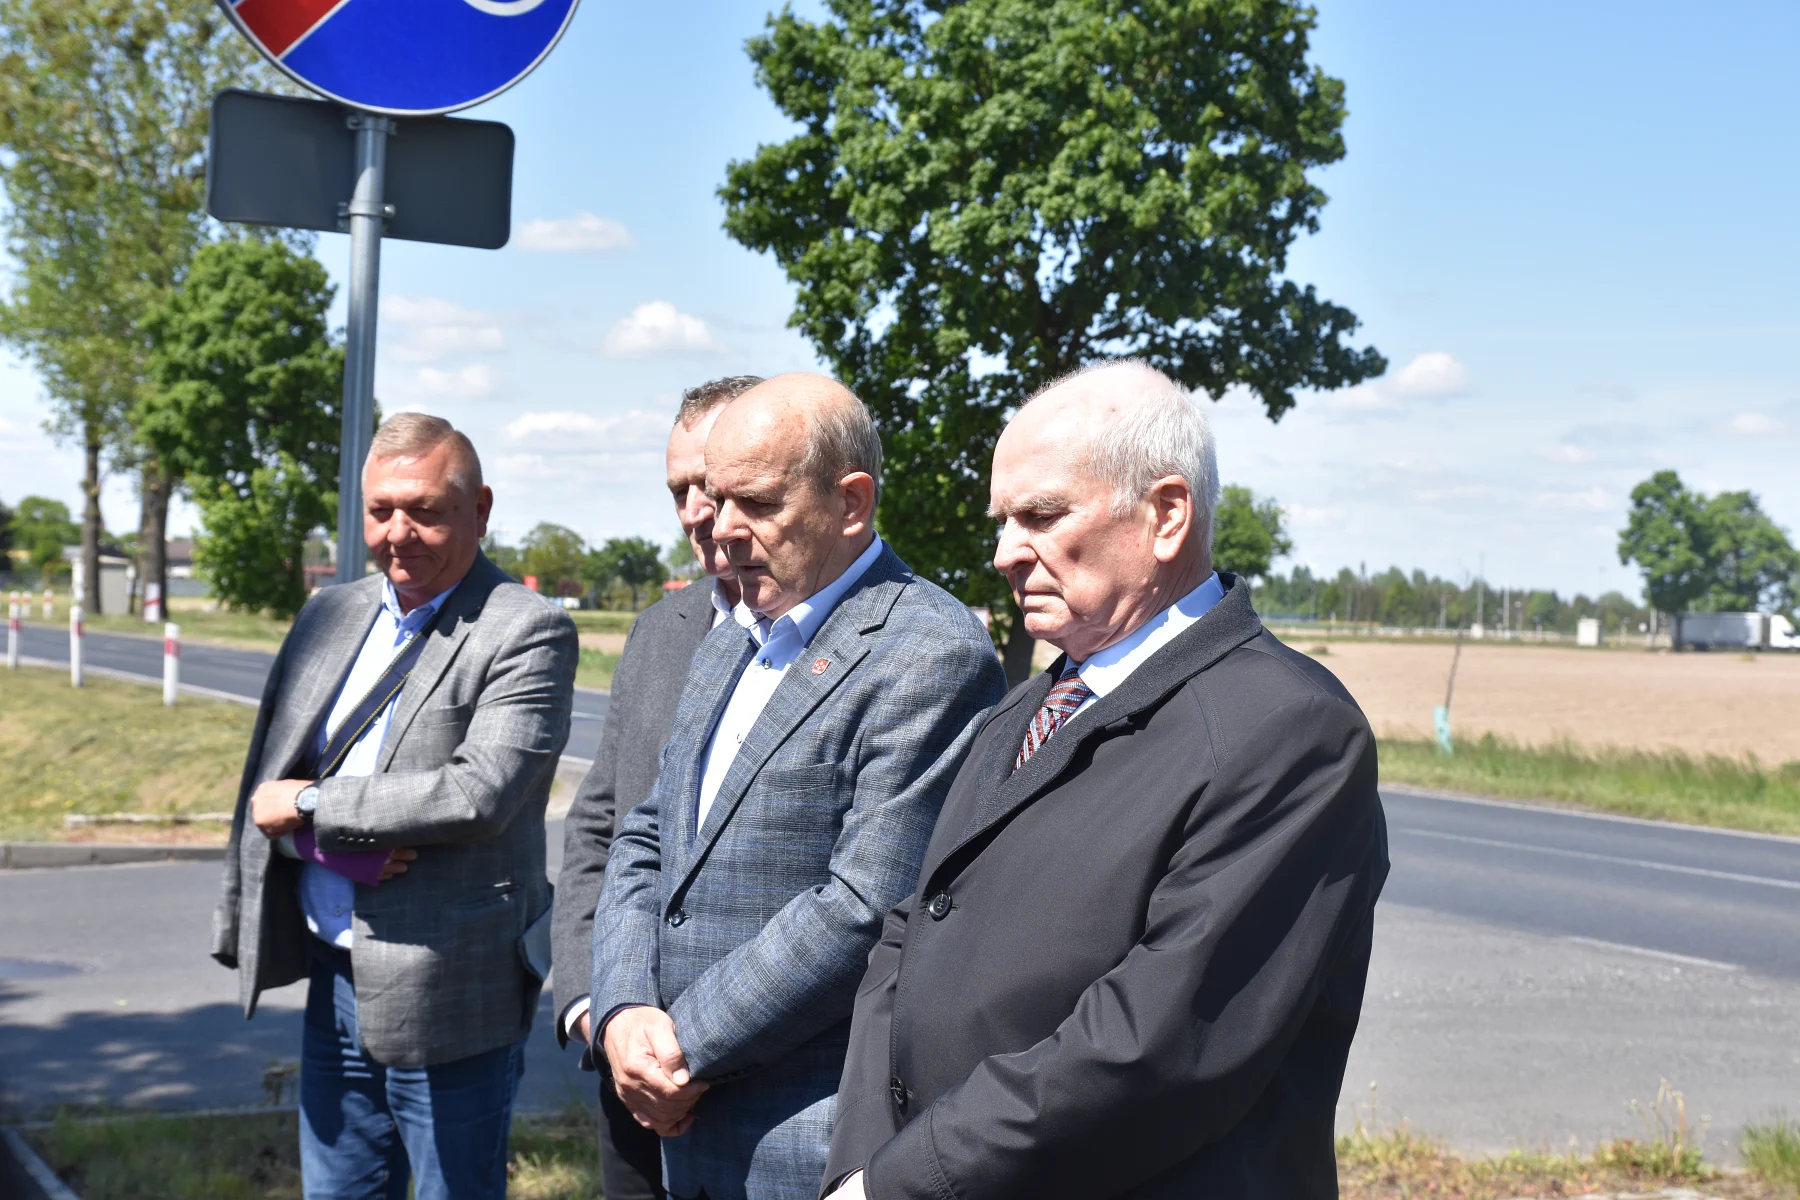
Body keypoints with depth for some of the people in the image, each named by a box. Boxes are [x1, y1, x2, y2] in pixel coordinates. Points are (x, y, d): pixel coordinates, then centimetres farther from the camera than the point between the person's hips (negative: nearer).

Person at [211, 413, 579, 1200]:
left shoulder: (528, 632, -11)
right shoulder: (331, 615, 10)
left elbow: (480, 793, -22)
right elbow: (267, 781, 8)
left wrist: (310, 805, -13)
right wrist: (337, 846, -13)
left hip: (446, 1000, -6)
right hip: (335, 980, 6)